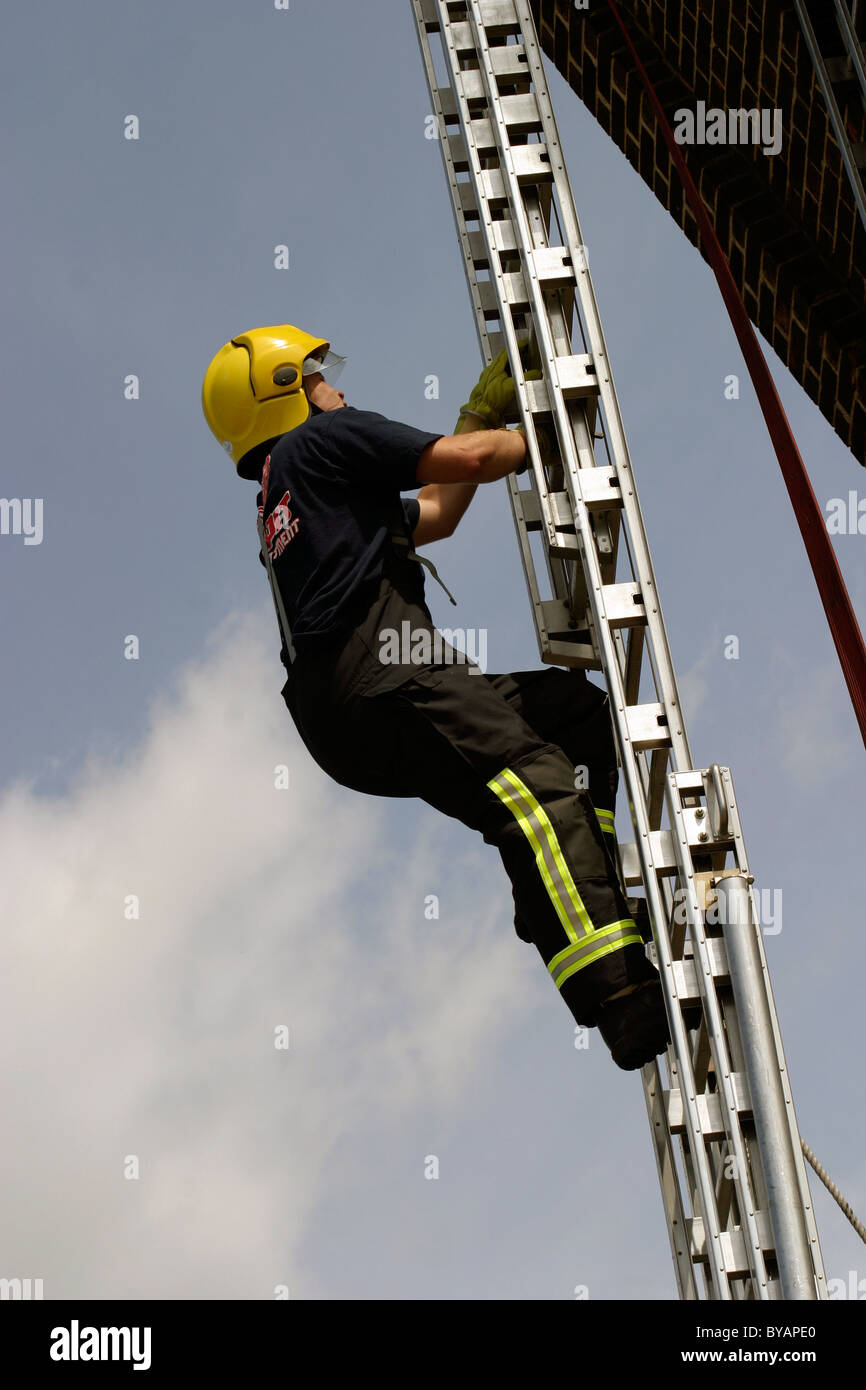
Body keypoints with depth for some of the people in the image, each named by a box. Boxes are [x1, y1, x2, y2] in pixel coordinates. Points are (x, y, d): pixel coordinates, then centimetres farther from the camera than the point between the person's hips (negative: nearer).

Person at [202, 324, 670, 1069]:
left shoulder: (283, 505, 37)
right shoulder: (321, 438, 11)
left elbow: (435, 514, 45)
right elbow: (470, 460, 2)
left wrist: (484, 413, 47)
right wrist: (536, 435, 21)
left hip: (346, 725, 9)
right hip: (375, 679, -9)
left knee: (577, 709, 12)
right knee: (535, 784, -24)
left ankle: (559, 889, -6)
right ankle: (618, 992, -40)